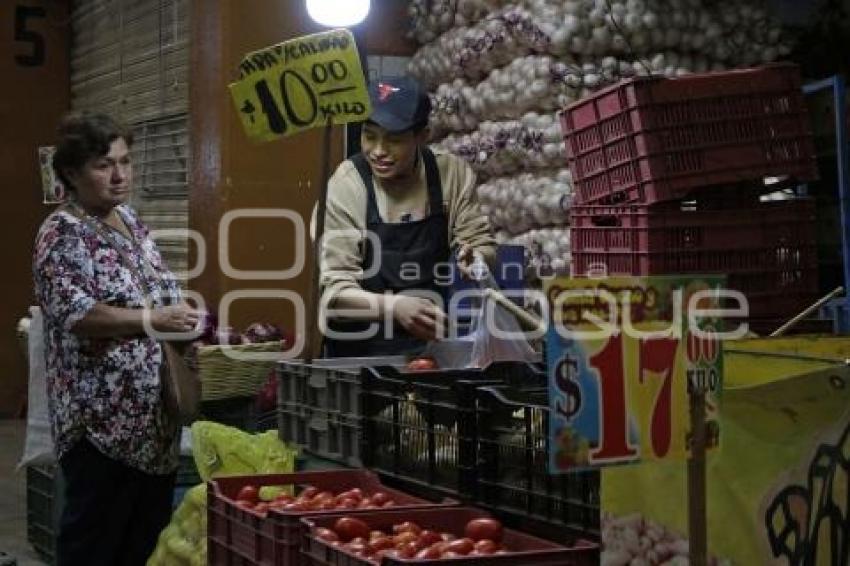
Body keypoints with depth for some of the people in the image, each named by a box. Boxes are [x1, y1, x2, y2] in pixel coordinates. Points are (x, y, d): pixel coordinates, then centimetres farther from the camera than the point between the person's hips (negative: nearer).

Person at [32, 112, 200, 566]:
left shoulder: (127, 219, 13)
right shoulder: (62, 233, -12)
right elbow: (74, 314, -23)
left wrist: (183, 322, 6)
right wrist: (152, 321, -28)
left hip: (154, 412, 8)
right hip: (102, 416, -8)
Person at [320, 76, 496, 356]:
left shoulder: (452, 173, -3)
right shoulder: (344, 188, -13)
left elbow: (481, 242, 6)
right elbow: (335, 290, -16)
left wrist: (475, 260, -18)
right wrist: (395, 307, -35)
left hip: (432, 342, 2)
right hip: (359, 351, -1)